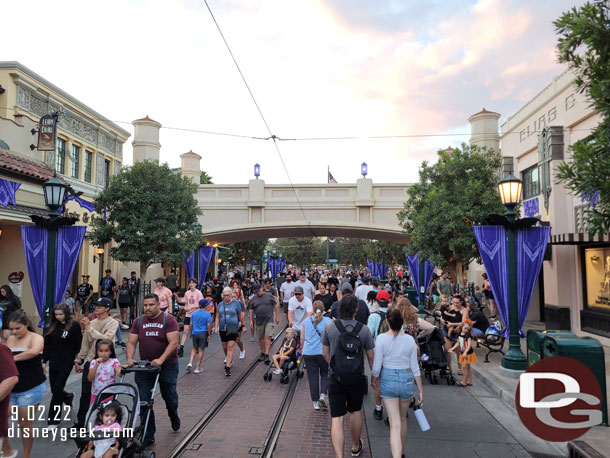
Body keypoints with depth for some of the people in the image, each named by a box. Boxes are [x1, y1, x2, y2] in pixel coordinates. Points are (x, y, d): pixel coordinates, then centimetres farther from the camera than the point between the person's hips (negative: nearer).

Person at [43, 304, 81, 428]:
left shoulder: (74, 326, -10)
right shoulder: (53, 326, 6)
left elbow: (78, 344, -7)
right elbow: (47, 344, 11)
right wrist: (44, 360, 8)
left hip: (66, 362, -6)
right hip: (54, 361, 6)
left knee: (58, 389, -5)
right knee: (54, 389, 12)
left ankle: (54, 419, 7)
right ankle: (69, 397, 43)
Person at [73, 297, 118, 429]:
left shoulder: (113, 323, -6)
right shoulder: (91, 323, 11)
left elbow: (105, 338, -22)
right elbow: (85, 343, 16)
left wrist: (89, 327, -21)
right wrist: (78, 360, 16)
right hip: (90, 361, 5)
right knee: (85, 393, 6)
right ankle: (80, 421, 17)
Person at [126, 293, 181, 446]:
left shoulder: (168, 319, -12)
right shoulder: (138, 321, 2)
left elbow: (173, 343, -19)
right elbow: (131, 343, 1)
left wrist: (161, 359, -30)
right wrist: (129, 359, -17)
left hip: (168, 366, -3)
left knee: (170, 397, 11)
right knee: (144, 402, 2)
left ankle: (174, 416, 45)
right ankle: (148, 436, 15)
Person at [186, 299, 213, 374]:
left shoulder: (194, 313, 4)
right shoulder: (207, 314, -10)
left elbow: (191, 324, 7)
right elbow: (209, 325, -12)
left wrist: (190, 333, 18)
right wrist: (209, 335, -4)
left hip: (195, 333, 4)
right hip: (203, 333, -4)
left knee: (194, 348, 22)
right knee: (201, 350, 5)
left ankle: (190, 363, 7)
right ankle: (198, 368, 10)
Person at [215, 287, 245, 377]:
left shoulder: (236, 303, -2)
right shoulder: (220, 304, 8)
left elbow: (241, 315, 4)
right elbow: (217, 317, 10)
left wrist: (242, 325, 8)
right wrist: (216, 327, 2)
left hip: (233, 329, -4)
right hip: (223, 329, 4)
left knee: (230, 347, -11)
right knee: (224, 347, 14)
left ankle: (227, 367, -11)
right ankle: (228, 359, 42)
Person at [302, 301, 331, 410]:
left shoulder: (306, 321, 4)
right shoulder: (328, 321, -5)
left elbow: (303, 338, 13)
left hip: (308, 353, 2)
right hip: (323, 352, -2)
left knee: (312, 377, 9)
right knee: (325, 374, 17)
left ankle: (315, 402, 15)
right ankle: (323, 395, 0)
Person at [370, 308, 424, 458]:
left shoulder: (381, 338, -12)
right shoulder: (409, 339, -6)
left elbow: (377, 366, -9)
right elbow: (415, 367, -1)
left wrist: (373, 379, 11)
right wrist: (421, 390, 8)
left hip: (388, 380, -2)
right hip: (407, 380, 2)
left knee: (395, 424, 2)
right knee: (403, 419, 24)